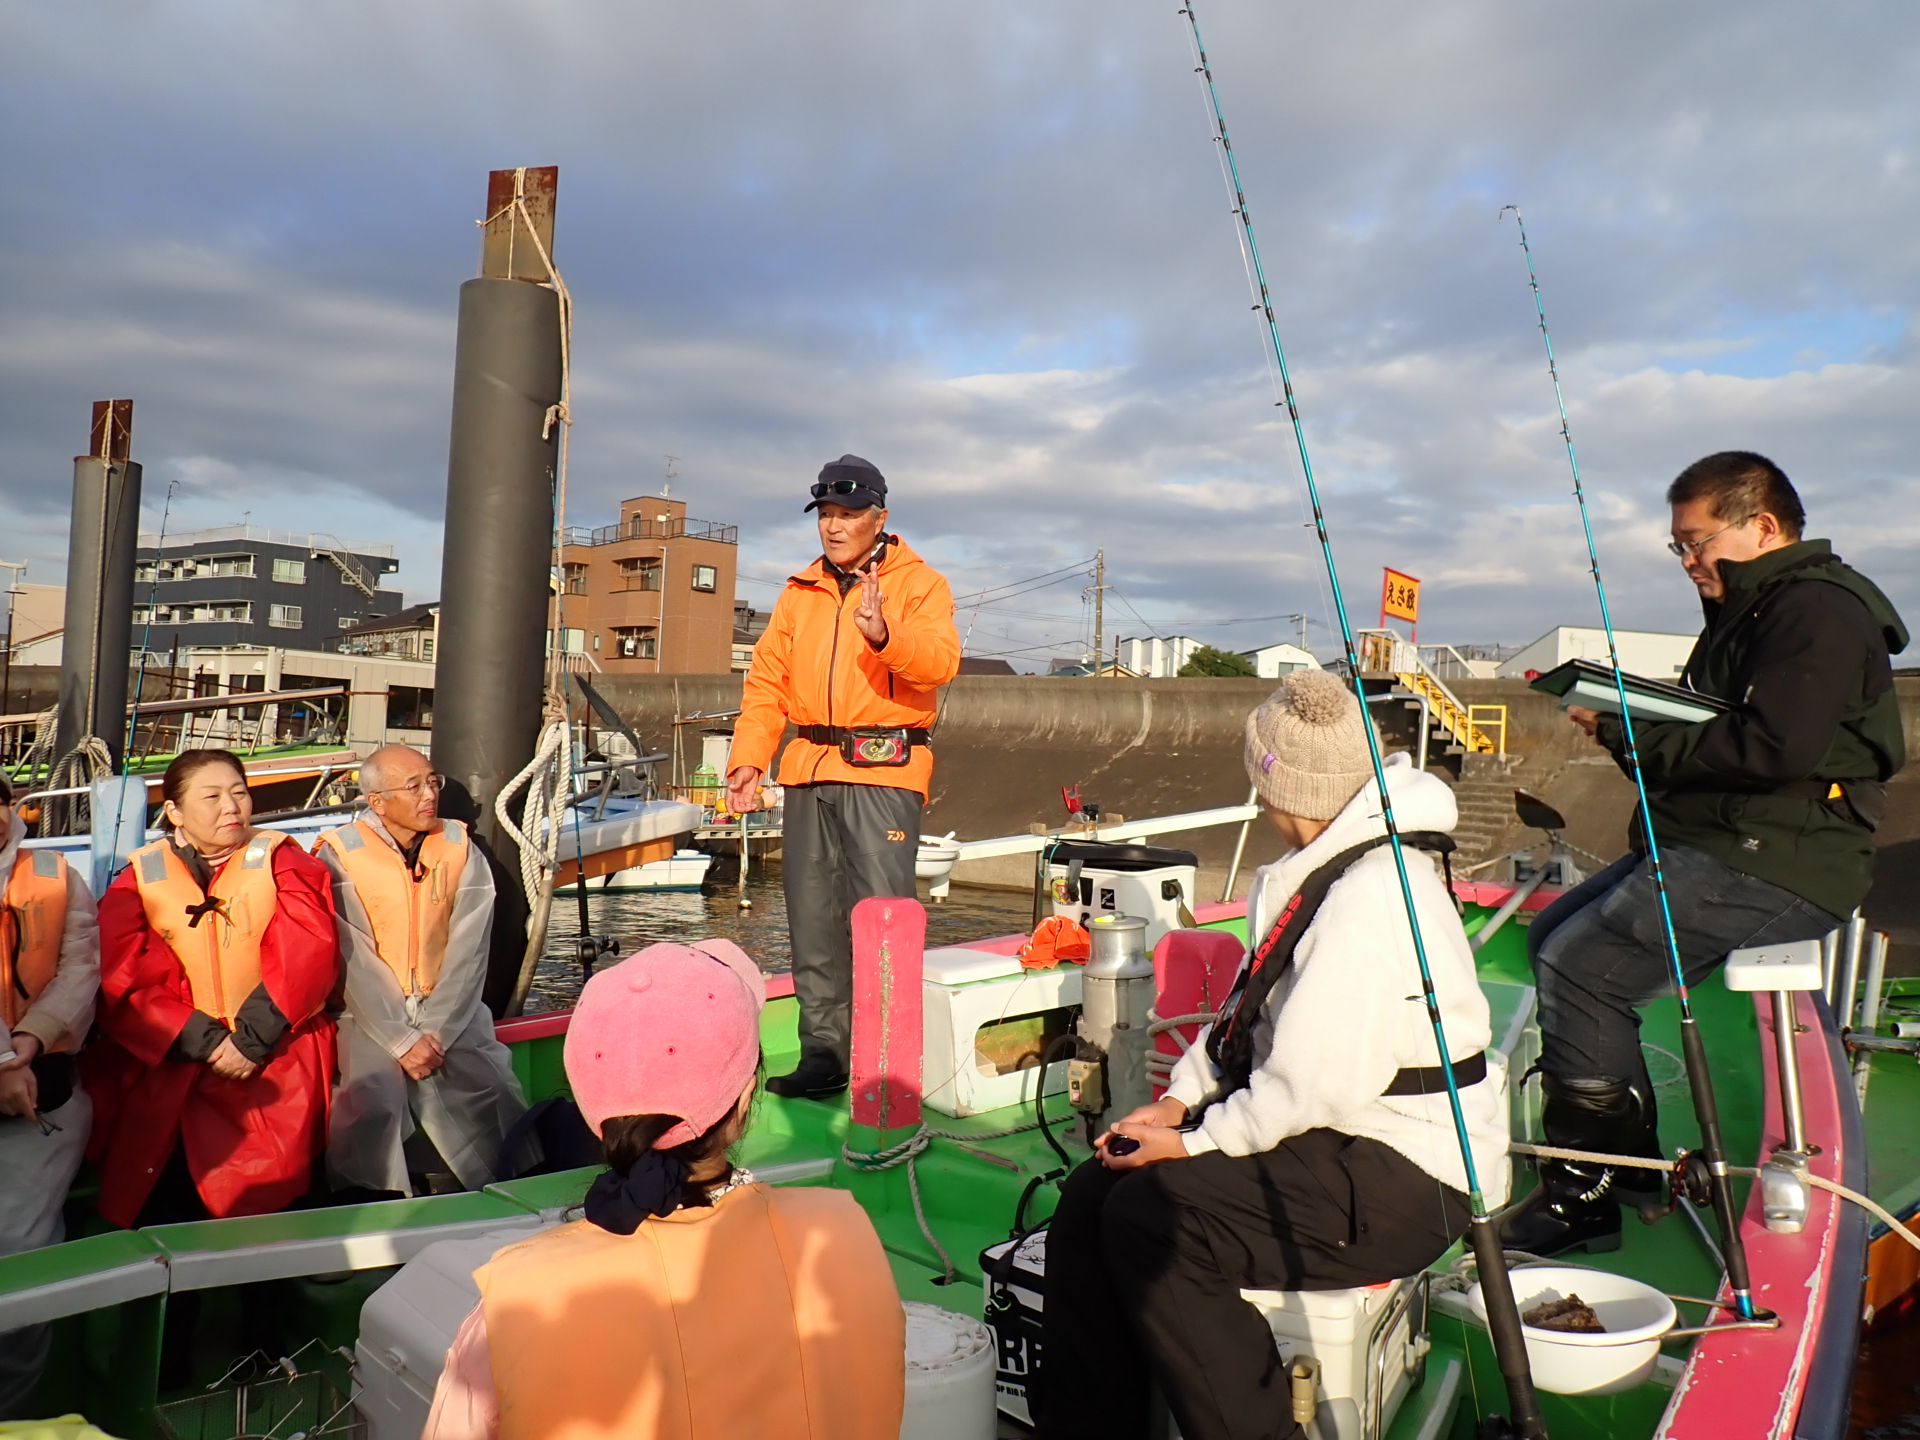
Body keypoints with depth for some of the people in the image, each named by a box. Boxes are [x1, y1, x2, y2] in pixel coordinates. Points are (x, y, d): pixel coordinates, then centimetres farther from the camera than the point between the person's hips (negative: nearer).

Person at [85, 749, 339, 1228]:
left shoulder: (282, 861, 10)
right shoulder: (139, 877, 12)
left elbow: (305, 955, -3)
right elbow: (122, 981, -1)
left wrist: (253, 1040, -13)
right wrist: (204, 1043, -12)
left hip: (276, 1050, -1)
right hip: (167, 1060, 1)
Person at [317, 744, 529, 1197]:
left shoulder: (459, 848, 3)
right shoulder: (339, 855, -4)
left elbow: (468, 950, -2)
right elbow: (354, 960, -10)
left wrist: (435, 1033, -12)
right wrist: (403, 1040, -16)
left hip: (449, 1011, 2)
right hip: (372, 1014, -2)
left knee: (494, 1093, -18)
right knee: (375, 1100, -25)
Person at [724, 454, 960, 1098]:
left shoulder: (919, 584, 2)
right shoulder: (799, 593, 17)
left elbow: (940, 660, -16)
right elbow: (767, 681, 13)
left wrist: (885, 635, -35)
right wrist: (748, 756, 1)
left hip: (883, 774, -5)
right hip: (809, 773, 5)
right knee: (813, 923, 9)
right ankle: (824, 1053, 20)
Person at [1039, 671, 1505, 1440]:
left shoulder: (1374, 895, -23)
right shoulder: (1324, 866, 9)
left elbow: (1312, 1087, -24)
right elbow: (1247, 1012, 15)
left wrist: (1195, 1142, -13)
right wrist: (1181, 1099, 4)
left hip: (1406, 1175, -9)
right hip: (1333, 1140, 9)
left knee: (1151, 1217, -25)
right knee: (1090, 1195, -5)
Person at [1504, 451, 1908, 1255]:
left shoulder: (1820, 611, -13)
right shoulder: (1748, 610, 21)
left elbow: (1772, 749, -26)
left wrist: (1636, 737, -17)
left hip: (1777, 865, -11)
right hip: (1712, 846, 11)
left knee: (1581, 966, -21)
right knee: (1551, 936, 7)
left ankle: (1586, 1192, -9)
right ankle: (1631, 1158, 13)